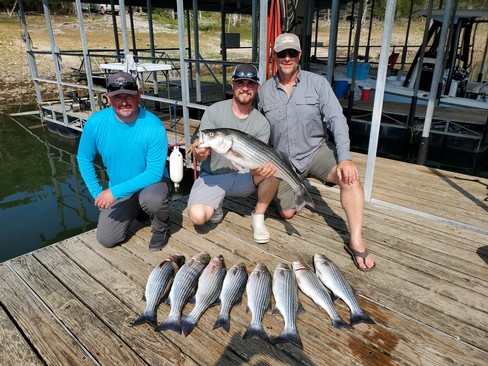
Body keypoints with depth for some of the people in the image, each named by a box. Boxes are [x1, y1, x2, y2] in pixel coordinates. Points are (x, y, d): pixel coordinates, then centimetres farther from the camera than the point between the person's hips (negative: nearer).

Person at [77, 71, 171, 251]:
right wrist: (97, 193, -3)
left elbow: (155, 173, -24)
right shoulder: (95, 123, -14)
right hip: (117, 191, 4)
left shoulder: (154, 126, -24)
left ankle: (161, 228, -2)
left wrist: (115, 191, -27)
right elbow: (84, 159, 3)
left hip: (151, 182, -4)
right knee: (106, 239, -6)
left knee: (151, 198, -39)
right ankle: (136, 210, 24)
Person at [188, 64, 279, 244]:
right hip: (212, 176, -2)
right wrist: (199, 152, -41)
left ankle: (258, 217, -5)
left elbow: (259, 161, -12)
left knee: (272, 168, -27)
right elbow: (198, 156, -15)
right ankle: (215, 206, 10)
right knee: (197, 216, -27)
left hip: (243, 177, 2)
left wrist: (259, 168, -38)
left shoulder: (261, 123, -6)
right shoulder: (214, 111, -11)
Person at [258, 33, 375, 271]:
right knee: (287, 213, -2)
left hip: (316, 151, -1)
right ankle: (293, 188, 33)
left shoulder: (318, 83, -8)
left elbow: (336, 119, -16)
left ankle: (356, 242, -21)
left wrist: (345, 159, -28)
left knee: (350, 176, -29)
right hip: (283, 160, 2)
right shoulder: (264, 91, -2)